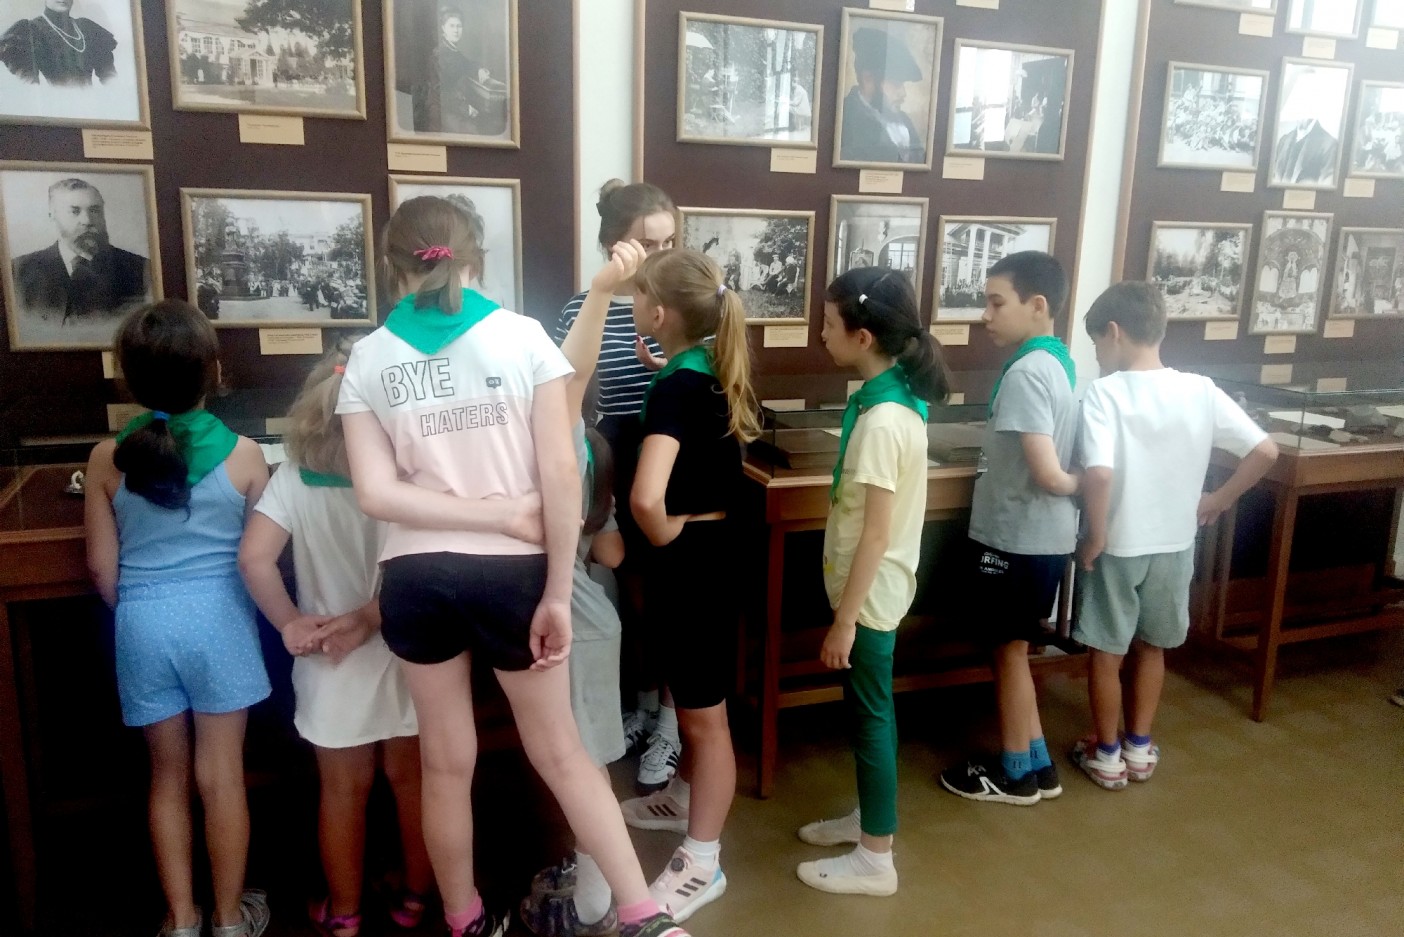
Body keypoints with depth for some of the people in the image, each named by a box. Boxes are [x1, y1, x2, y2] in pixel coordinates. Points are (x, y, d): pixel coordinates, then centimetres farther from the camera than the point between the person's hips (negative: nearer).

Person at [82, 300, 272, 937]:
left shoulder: (107, 459, -5)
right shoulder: (243, 454, -11)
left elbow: (102, 569, 1)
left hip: (143, 624, 2)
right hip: (218, 619, -2)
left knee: (168, 777, 17)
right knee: (222, 777, 10)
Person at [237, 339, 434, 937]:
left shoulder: (294, 476, -9)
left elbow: (254, 558, -14)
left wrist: (291, 623, -7)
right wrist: (370, 618, -14)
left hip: (331, 662, 1)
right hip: (402, 652, -1)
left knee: (344, 789, 18)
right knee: (411, 780, 19)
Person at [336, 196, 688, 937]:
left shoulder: (367, 360, 0)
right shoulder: (524, 337, -6)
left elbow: (376, 493, -9)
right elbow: (562, 474, -12)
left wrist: (501, 513, -11)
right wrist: (558, 593, -8)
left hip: (415, 578, 2)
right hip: (510, 573, -1)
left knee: (446, 763, 17)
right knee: (560, 751, 13)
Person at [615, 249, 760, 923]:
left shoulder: (674, 389, -24)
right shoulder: (711, 372, 3)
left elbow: (645, 496, -40)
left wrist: (663, 535, -20)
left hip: (689, 556, -9)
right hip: (710, 546, 9)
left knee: (704, 713, 4)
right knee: (688, 697, 26)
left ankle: (701, 864, 20)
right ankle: (686, 795, 47)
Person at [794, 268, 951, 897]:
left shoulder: (881, 420, -26)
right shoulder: (893, 397, 3)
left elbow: (876, 533, -24)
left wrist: (844, 619, -18)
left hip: (869, 591, -9)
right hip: (870, 585, 9)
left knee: (870, 714, 5)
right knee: (866, 710, 21)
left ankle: (875, 860, 21)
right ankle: (869, 817, 40)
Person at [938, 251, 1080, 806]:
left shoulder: (1025, 373, -22)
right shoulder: (1060, 363, 7)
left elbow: (1047, 474, -25)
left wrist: (1074, 484, -9)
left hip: (1016, 538, -9)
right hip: (1043, 537, 9)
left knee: (1009, 651, 7)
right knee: (1012, 649, 19)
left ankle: (1017, 773, 24)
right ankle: (1034, 764, 30)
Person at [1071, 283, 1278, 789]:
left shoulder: (1104, 392, -19)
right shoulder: (1200, 390, -5)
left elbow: (1099, 474, -31)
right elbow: (1265, 452, -6)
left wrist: (1095, 537, -18)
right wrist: (1217, 501, 6)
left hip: (1117, 545, -4)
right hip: (1175, 544, 4)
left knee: (1107, 651, 13)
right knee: (1151, 646, 21)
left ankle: (1106, 755, 26)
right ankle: (1139, 748, 34)